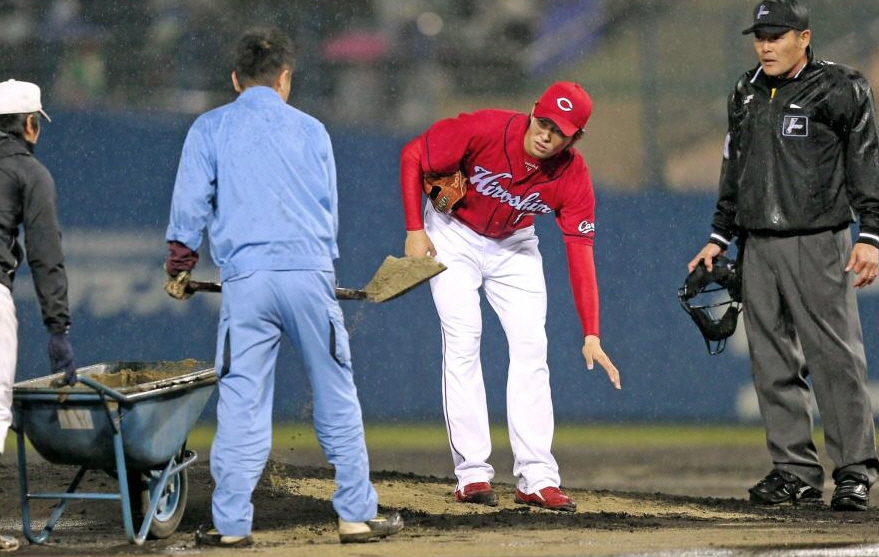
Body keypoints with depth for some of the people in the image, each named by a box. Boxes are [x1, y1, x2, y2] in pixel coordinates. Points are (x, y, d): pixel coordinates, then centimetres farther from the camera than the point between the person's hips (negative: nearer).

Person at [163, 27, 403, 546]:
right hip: (310, 272, 0)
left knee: (241, 403, 1)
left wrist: (180, 264, 17)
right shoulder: (310, 129, 12)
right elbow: (329, 208, 16)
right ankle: (358, 514, 9)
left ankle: (232, 522, 0)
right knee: (337, 398, 7)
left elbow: (191, 202, 5)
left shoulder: (210, 128, 9)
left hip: (245, 278, 0)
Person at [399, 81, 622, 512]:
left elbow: (580, 257, -25)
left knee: (530, 346, -6)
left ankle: (536, 478, -5)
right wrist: (415, 229, -22)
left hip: (514, 246, 3)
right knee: (462, 338, -13)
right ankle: (472, 474, -14)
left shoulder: (573, 177, -24)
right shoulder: (484, 130, -32)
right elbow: (413, 156, -19)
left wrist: (591, 335, -32)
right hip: (454, 235, -3)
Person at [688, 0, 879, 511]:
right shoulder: (747, 93, 15)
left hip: (819, 244, -6)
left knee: (836, 359, -9)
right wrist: (720, 238, 21)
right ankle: (795, 470, 10)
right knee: (774, 364, 5)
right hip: (759, 246, 6)